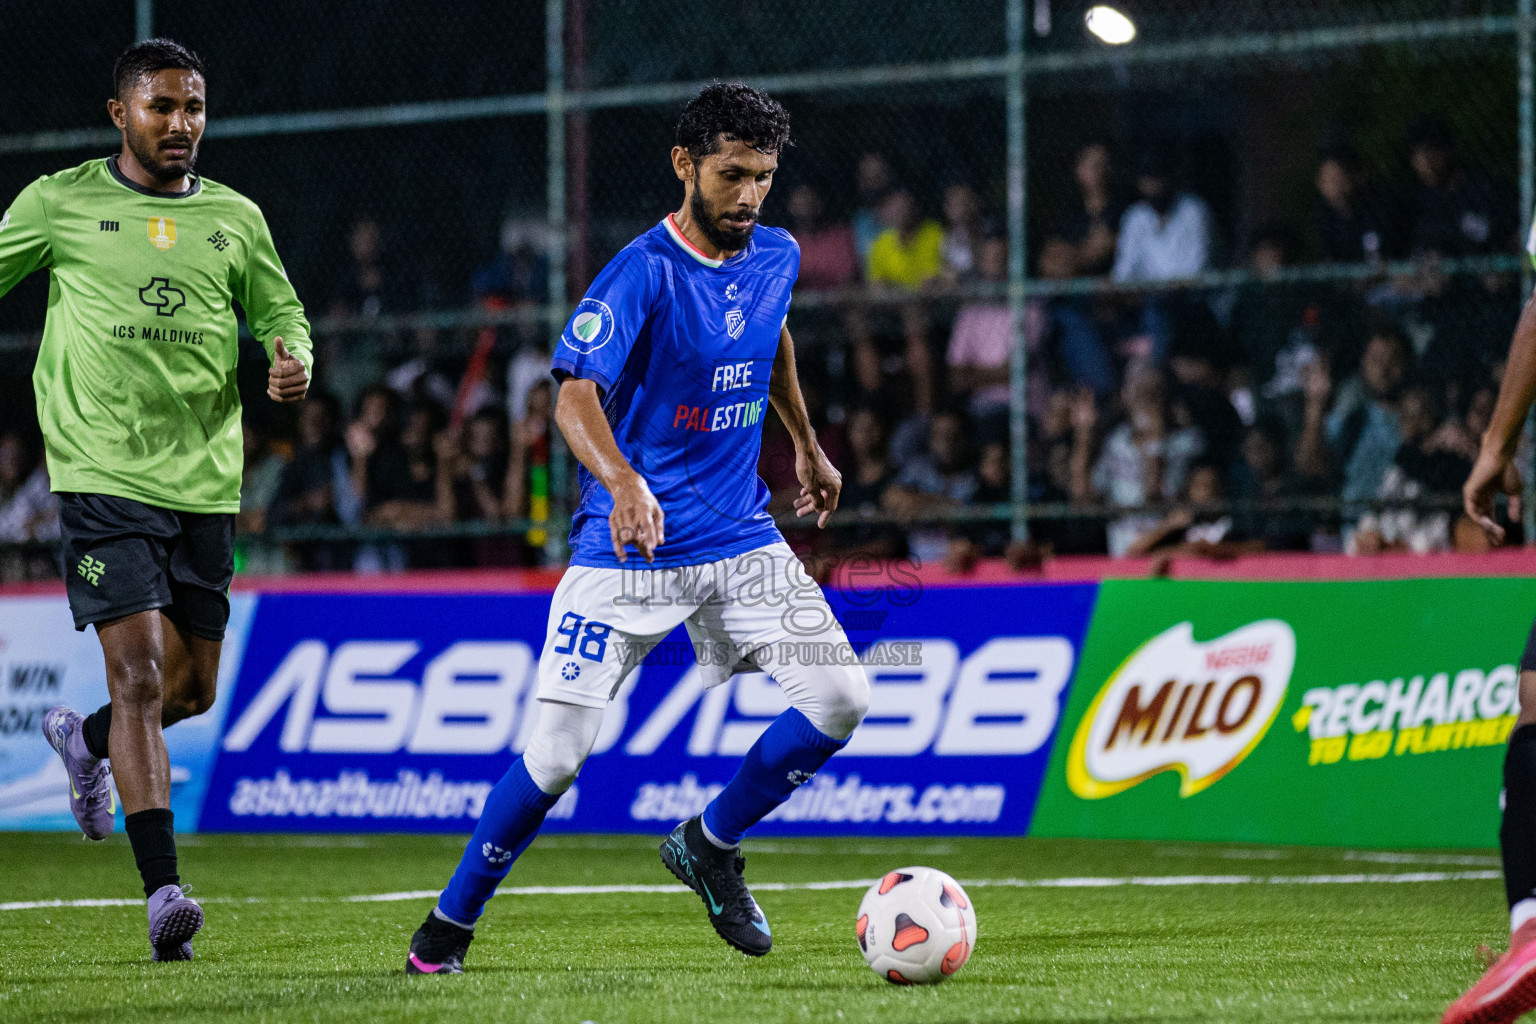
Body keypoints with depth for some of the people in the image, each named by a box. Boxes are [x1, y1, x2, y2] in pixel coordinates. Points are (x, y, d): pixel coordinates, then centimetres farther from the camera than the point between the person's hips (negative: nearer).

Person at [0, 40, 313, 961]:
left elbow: (283, 315, 15)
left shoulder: (236, 219, 11)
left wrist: (294, 363, -7)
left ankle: (86, 739, 44)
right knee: (140, 675, -14)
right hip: (104, 478, -4)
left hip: (206, 484, 4)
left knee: (194, 686, 11)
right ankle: (164, 891, -17)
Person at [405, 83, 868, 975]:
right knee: (557, 754, -10)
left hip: (741, 539, 6)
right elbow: (576, 397, -28)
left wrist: (808, 446, 34)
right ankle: (452, 922, 11)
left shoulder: (776, 258, 4)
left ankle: (709, 844, 13)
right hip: (630, 545, -6)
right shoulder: (642, 273, -17)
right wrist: (624, 482, -46)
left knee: (841, 699, -9)